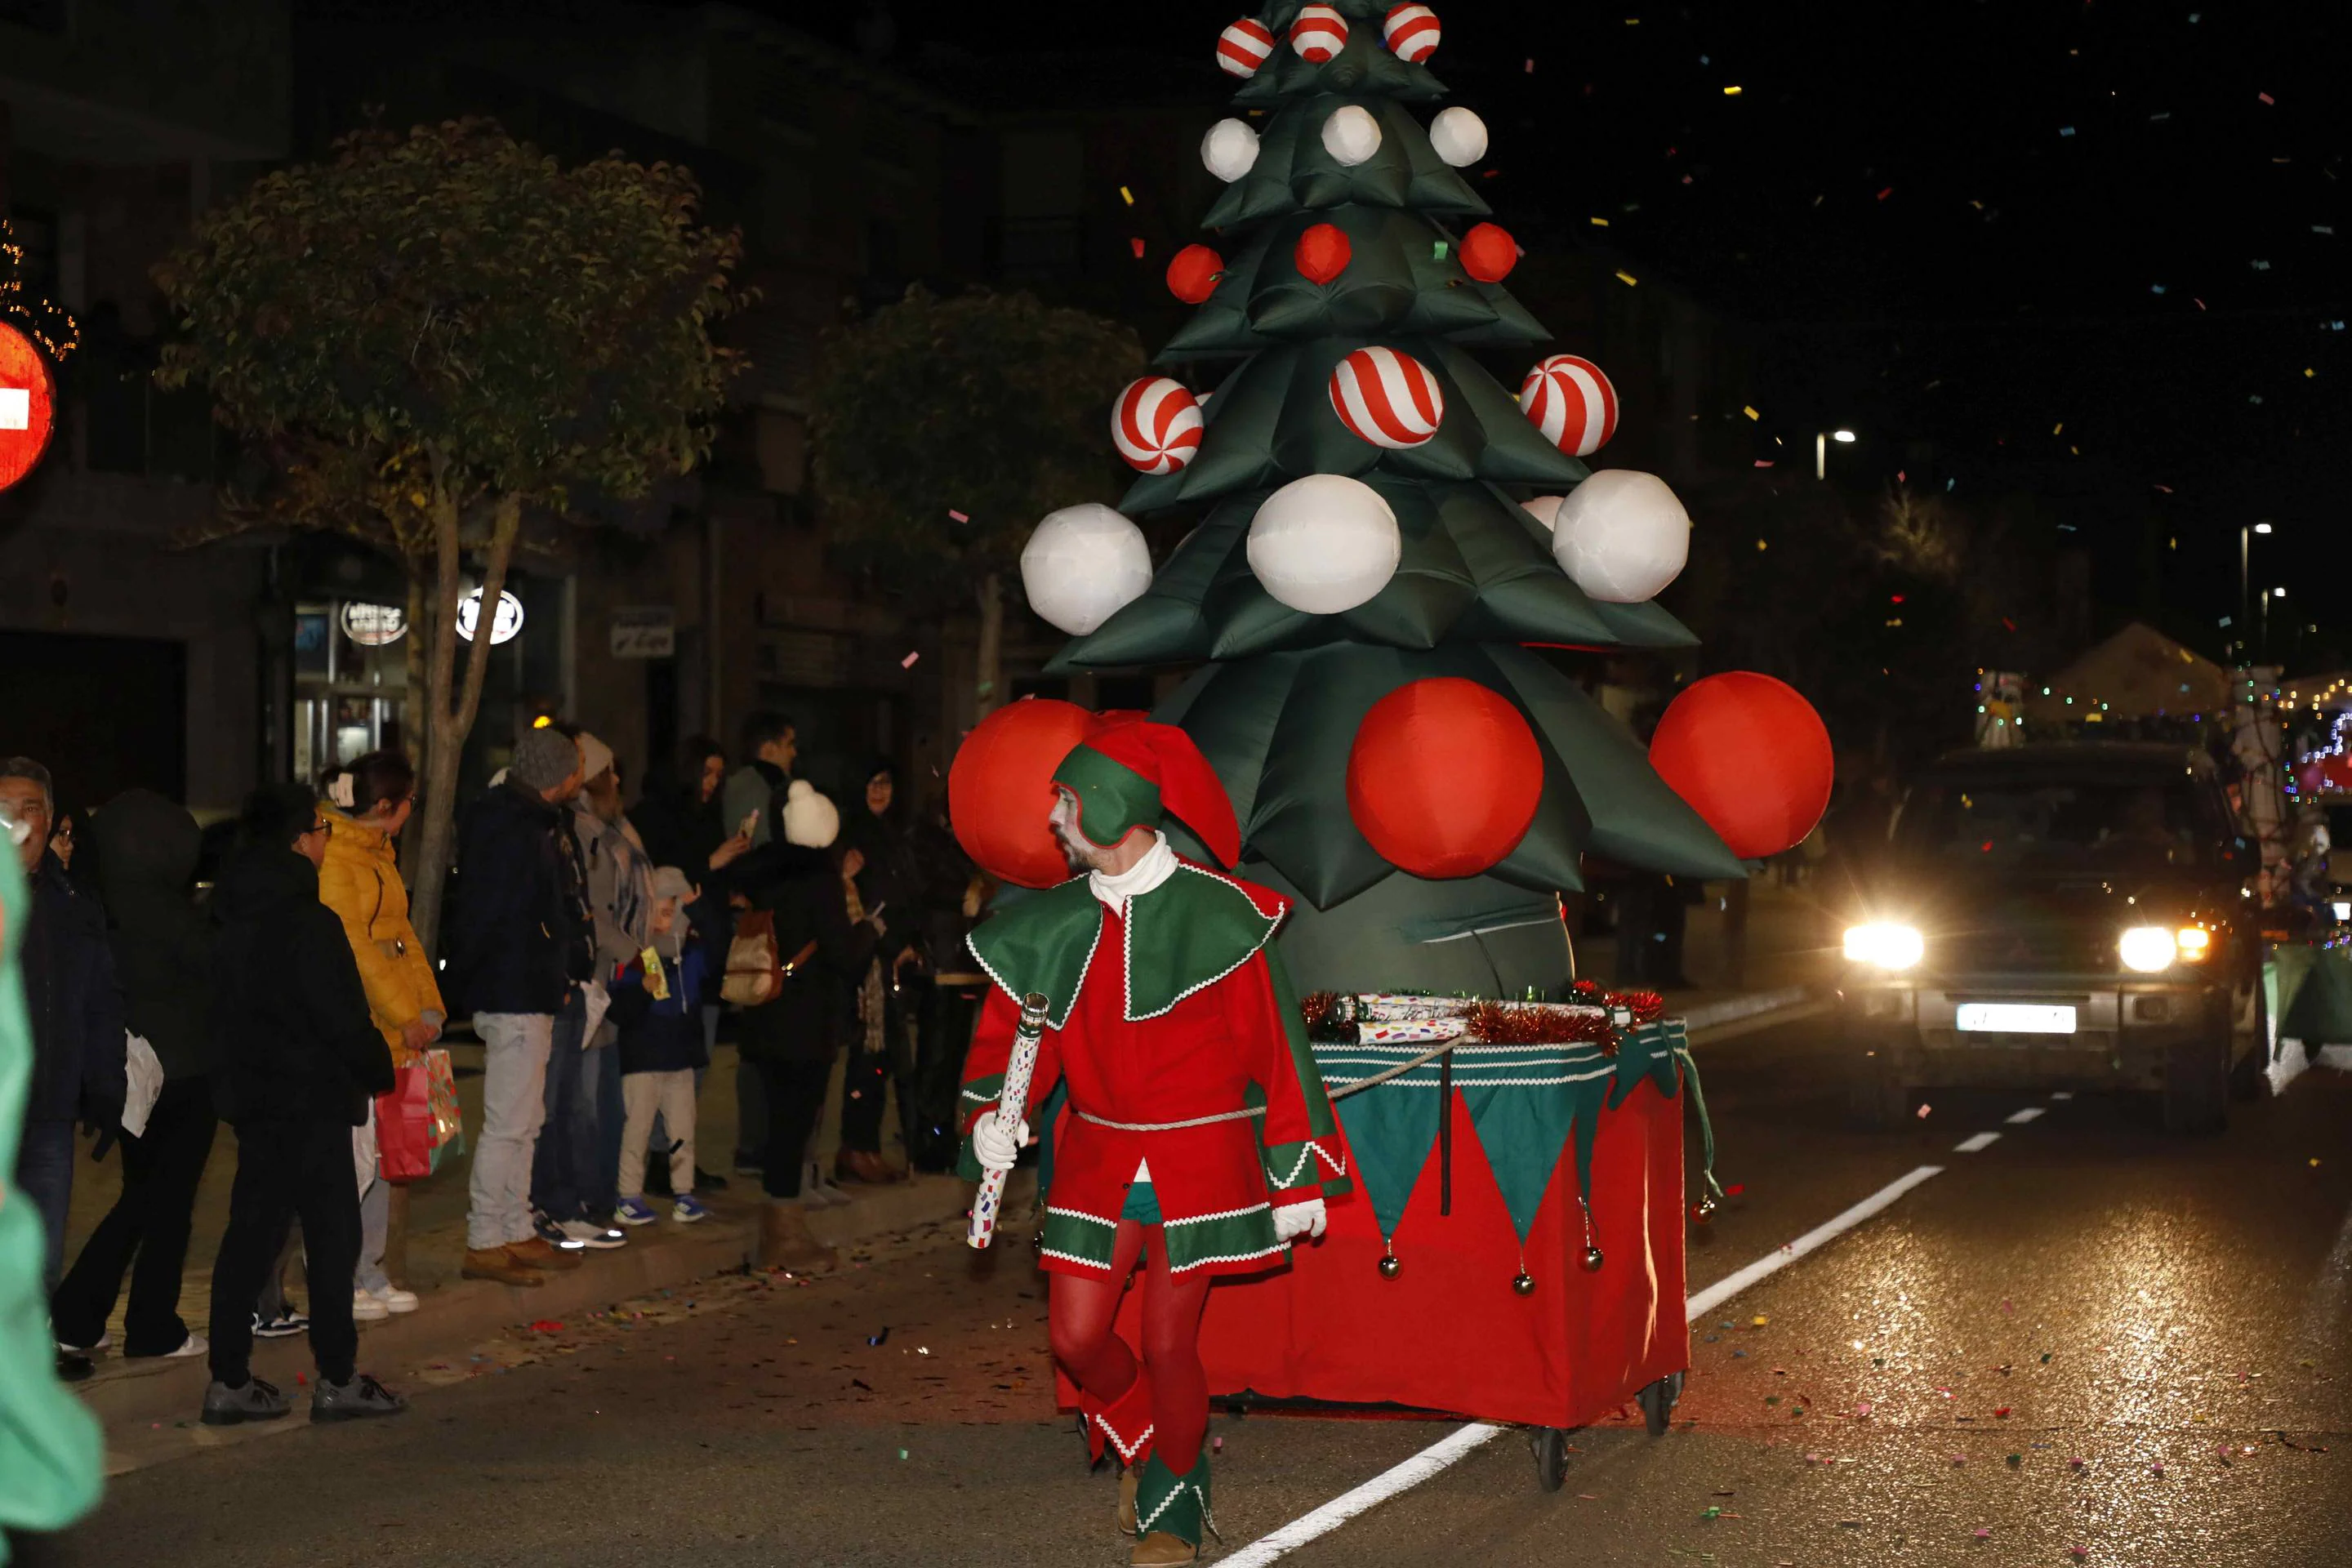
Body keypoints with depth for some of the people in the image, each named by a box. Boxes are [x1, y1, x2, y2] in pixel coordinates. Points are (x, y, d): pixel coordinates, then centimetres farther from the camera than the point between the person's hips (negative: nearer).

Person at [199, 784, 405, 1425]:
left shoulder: (234, 919, 9)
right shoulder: (308, 925, -18)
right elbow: (343, 1017, -17)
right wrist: (379, 1069, -2)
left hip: (252, 1094, 8)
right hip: (311, 1100, -8)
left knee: (251, 1233, 10)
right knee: (333, 1235, 0)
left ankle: (229, 1380, 11)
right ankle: (338, 1381, 5)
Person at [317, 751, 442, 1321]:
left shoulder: (378, 853, 16)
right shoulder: (331, 855, -15)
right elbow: (351, 946, -18)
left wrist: (428, 1006, 9)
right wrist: (404, 1015, -15)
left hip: (388, 1031, 10)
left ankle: (370, 1273, 19)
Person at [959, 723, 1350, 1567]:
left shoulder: (1215, 915, -11)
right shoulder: (1057, 923, 3)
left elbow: (1274, 1045, -7)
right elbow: (1010, 1031, 8)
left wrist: (1297, 1175, -7)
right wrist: (992, 1113, -13)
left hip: (1200, 1160, -4)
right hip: (1097, 1158, 5)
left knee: (1169, 1346, -3)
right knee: (1075, 1337, 1)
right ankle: (1146, 1443, 33)